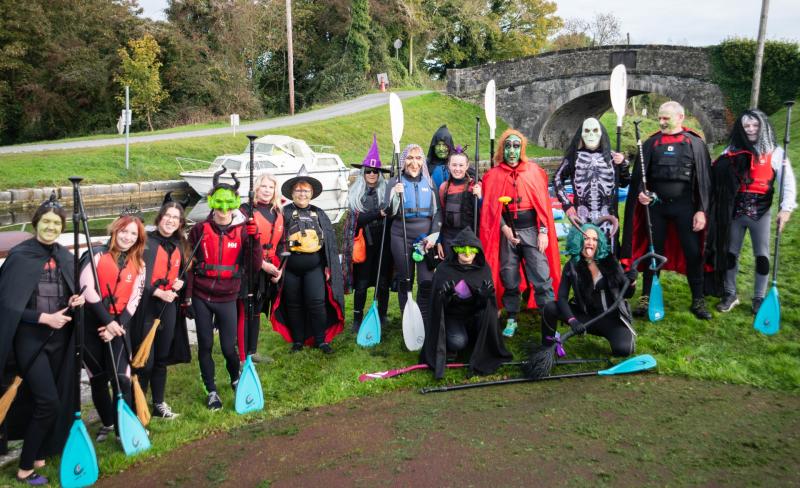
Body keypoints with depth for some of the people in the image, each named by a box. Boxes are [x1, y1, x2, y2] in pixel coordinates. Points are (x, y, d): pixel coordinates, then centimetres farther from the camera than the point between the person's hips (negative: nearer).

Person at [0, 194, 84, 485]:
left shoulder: (66, 257, 7)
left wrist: (74, 301, -5)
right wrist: (44, 317, -17)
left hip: (60, 337, 6)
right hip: (30, 337, -5)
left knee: (58, 399, 10)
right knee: (48, 401, -11)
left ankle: (39, 453, 28)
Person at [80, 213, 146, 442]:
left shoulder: (139, 265, 8)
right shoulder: (97, 255, -3)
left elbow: (134, 300, 3)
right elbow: (87, 288, -12)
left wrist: (118, 325, -10)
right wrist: (107, 321, -15)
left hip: (119, 325, 1)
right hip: (92, 324, -1)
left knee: (120, 378, -10)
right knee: (97, 379, 10)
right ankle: (107, 423, 29)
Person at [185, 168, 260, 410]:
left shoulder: (243, 231, -2)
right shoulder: (200, 230, -2)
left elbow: (255, 265, -6)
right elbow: (190, 265, 2)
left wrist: (255, 239, -18)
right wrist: (188, 297, 0)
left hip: (227, 299, 0)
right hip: (201, 297, 1)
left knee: (228, 347, 2)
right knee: (205, 345, 7)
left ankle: (236, 379, 33)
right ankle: (211, 391, 25)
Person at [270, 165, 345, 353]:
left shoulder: (319, 214, 10)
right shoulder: (285, 213, 3)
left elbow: (330, 241, 10)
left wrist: (328, 266, 5)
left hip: (314, 267, 0)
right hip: (291, 267, 0)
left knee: (317, 302, -7)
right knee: (294, 304, 9)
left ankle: (321, 340, 7)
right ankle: (298, 340, 22)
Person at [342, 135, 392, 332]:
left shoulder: (386, 191, 2)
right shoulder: (355, 193, 3)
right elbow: (358, 219, -8)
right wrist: (379, 214, -20)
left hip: (383, 244, 0)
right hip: (363, 244, 0)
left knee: (383, 282, 7)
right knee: (361, 283, 4)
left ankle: (382, 318, 22)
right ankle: (357, 319, 16)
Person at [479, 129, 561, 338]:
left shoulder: (534, 171, 3)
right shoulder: (493, 175, 3)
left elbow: (542, 203, 1)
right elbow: (491, 207, 2)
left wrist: (543, 232, -5)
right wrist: (504, 228, -12)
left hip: (532, 230, -1)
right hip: (506, 231, 1)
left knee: (542, 278, -6)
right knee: (509, 279, 6)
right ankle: (511, 319, 19)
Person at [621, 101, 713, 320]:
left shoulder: (696, 143, 3)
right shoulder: (651, 144, 8)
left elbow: (704, 179, 1)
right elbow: (639, 174, 9)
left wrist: (702, 210, -6)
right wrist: (640, 192, -12)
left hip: (684, 206, -1)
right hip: (655, 205, 1)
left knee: (693, 252, 0)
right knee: (653, 251, 7)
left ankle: (698, 300, 13)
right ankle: (646, 298, 16)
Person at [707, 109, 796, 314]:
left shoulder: (774, 152, 0)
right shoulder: (731, 151, 6)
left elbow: (788, 181, -6)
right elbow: (718, 178, 5)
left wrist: (785, 208, -17)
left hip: (760, 212, -2)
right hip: (735, 211, 2)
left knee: (762, 256, 6)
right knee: (730, 253, 8)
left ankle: (759, 298, 19)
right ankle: (730, 294, 22)